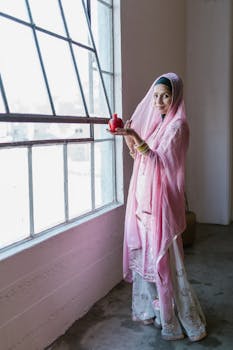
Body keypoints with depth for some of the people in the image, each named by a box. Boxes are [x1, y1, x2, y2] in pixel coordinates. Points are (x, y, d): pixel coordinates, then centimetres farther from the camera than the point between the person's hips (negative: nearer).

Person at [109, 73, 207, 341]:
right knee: (144, 252, 13)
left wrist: (135, 136, -30)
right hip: (143, 198, 8)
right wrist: (128, 138, 2)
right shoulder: (153, 122, 14)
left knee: (163, 256, -2)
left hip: (162, 199, -8)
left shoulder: (177, 125, -9)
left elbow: (159, 161, -19)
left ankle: (181, 320, 12)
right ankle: (151, 308, 29)